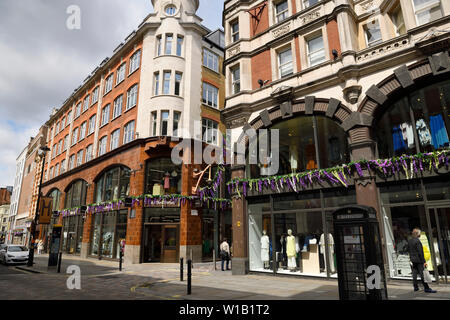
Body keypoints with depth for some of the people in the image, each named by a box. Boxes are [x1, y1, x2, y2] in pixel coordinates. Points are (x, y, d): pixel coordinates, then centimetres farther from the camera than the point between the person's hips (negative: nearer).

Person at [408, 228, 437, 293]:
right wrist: (424, 261, -13)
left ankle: (415, 287, 19)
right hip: (418, 260, -7)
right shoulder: (417, 241, -17)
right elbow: (420, 252, -17)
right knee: (422, 274, -2)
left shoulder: (409, 241, 7)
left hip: (412, 260, 7)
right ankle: (426, 288, 2)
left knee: (414, 274, 12)